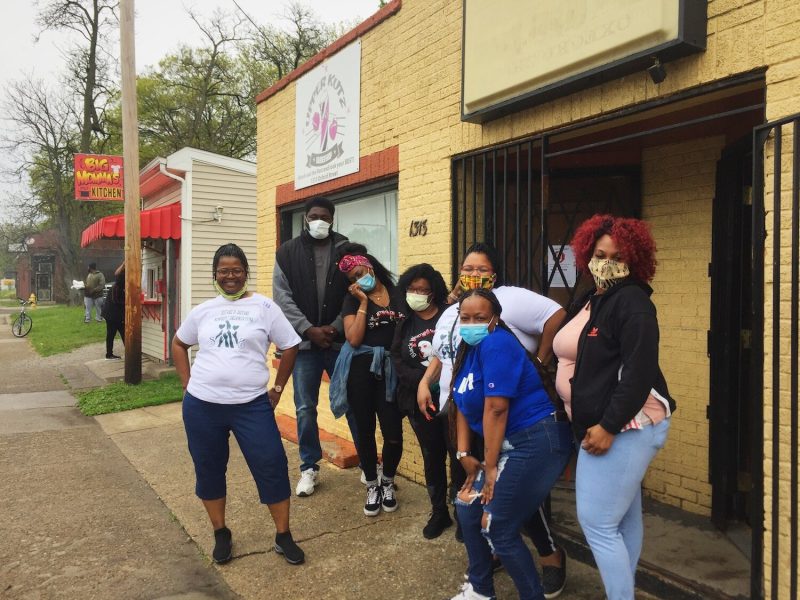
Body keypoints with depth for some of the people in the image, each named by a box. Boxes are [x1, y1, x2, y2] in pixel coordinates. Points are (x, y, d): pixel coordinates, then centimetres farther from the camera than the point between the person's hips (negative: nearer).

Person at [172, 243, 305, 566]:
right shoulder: (202, 310, 8)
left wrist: (278, 388, 2)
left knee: (271, 466, -2)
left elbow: (290, 347, 3)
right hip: (202, 405, 3)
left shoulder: (264, 307, -2)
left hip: (252, 405, -3)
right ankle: (221, 534, 32)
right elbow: (179, 344, 21)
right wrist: (188, 383, 10)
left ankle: (283, 536, 15)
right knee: (209, 469, 12)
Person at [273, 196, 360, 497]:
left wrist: (335, 328, -12)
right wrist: (309, 330, -10)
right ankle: (309, 468, 21)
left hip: (341, 340, -1)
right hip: (304, 342, 1)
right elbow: (282, 297, -1)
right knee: (305, 409, 7)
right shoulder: (287, 253, 6)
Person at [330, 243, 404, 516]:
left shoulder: (397, 293, 7)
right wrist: (364, 302, -11)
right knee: (365, 431, 9)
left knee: (393, 433, -1)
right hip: (361, 370, -1)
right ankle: (372, 487, 28)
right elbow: (354, 338, -11)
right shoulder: (353, 300, 2)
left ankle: (388, 483, 26)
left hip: (390, 370, 1)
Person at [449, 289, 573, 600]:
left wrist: (491, 466, -16)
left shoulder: (497, 344, -18)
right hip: (510, 445, 10)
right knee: (468, 508, 15)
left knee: (498, 528, -5)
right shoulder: (468, 349, 11)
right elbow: (463, 406, 12)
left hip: (537, 443, -10)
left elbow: (496, 409, -21)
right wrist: (464, 454, 6)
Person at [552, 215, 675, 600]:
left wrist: (608, 427, -23)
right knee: (624, 517, 17)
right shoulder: (592, 301, 14)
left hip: (623, 427, -9)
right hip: (604, 426, 9)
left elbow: (639, 372, -22)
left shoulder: (631, 301, -15)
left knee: (597, 522, -6)